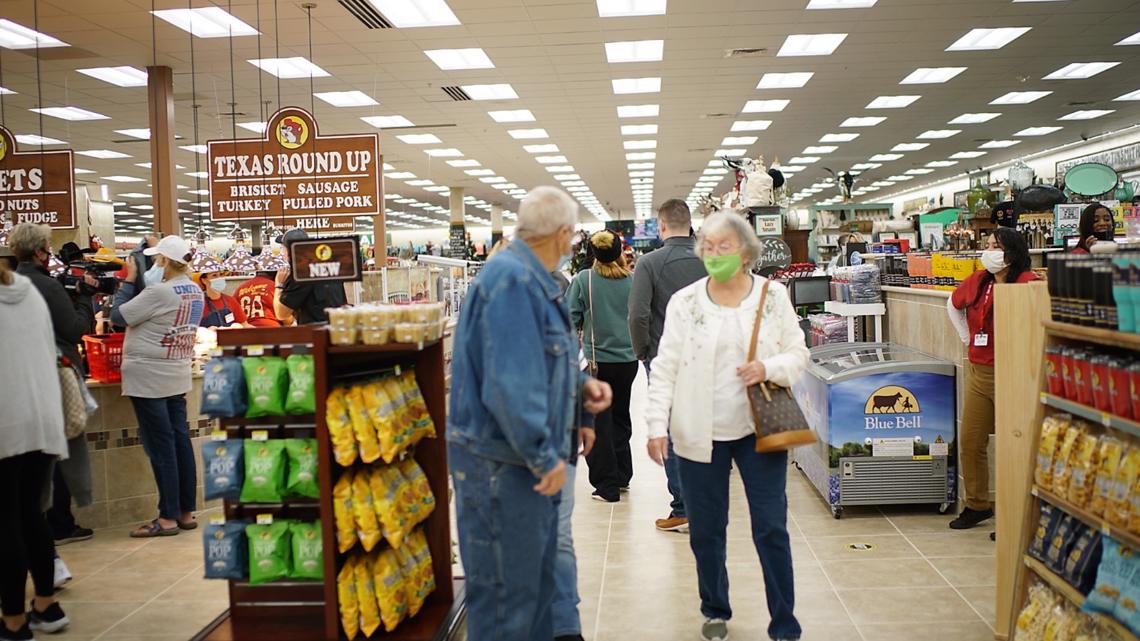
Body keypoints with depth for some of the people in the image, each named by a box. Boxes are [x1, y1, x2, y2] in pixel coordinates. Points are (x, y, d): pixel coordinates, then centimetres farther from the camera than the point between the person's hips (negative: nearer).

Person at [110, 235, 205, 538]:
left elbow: (119, 316, -10)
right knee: (180, 439, 9)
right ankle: (187, 512, 14)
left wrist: (128, 280, -1)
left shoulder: (159, 291, -18)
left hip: (148, 376, -8)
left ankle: (168, 517, 0)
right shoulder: (196, 292, 6)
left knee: (160, 445, -4)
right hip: (178, 374, 8)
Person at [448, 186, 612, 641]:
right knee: (506, 590, 2)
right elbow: (510, 383, -28)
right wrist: (544, 456, -22)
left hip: (528, 457, 11)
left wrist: (581, 384, 3)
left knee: (538, 576, 21)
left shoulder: (532, 279, 12)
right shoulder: (512, 280, -22)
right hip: (500, 463, -11)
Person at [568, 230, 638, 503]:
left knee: (599, 422, 6)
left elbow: (571, 319, -8)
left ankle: (607, 485, 8)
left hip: (598, 360, -3)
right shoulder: (632, 280, -5)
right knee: (620, 415, 20)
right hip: (627, 358, 3)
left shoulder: (583, 280, -11)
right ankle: (622, 476, 30)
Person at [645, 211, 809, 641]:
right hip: (700, 433, 1)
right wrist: (657, 425, -6)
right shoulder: (684, 302, 0)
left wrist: (769, 368, -16)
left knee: (772, 529, 2)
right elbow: (665, 367, 0)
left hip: (759, 429, 0)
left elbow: (798, 354, 6)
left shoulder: (774, 296, 2)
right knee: (706, 532, 10)